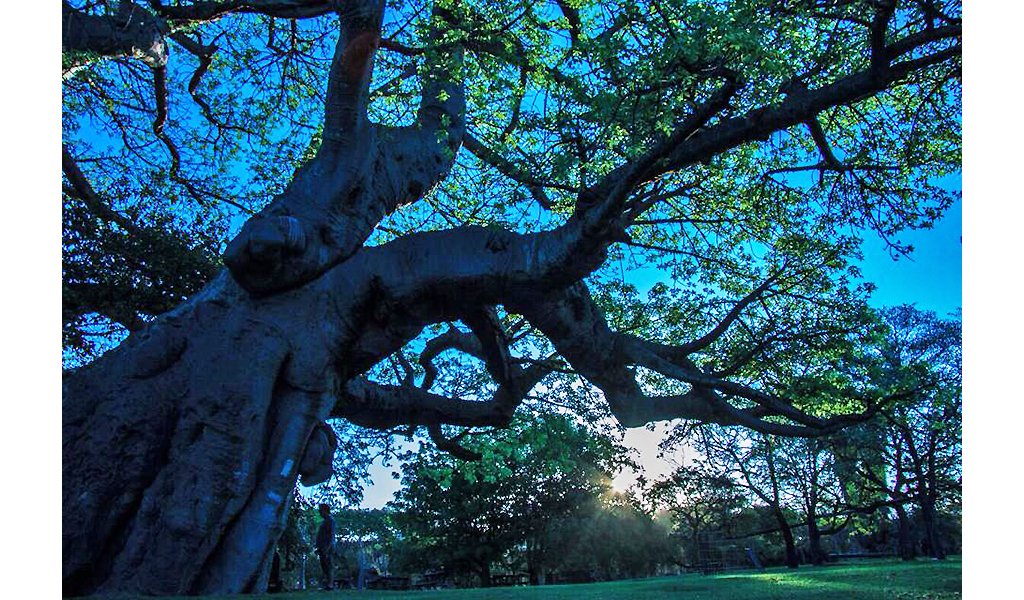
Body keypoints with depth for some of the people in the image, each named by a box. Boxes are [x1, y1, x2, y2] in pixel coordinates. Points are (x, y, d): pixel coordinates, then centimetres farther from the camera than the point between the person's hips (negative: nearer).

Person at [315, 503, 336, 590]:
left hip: (327, 548, -10)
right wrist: (318, 548, 22)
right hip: (322, 548, 10)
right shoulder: (325, 521, 21)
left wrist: (328, 548, -25)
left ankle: (330, 584, -13)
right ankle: (327, 582, 11)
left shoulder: (330, 521, -8)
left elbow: (331, 535, -17)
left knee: (327, 565, -12)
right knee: (323, 565, 9)